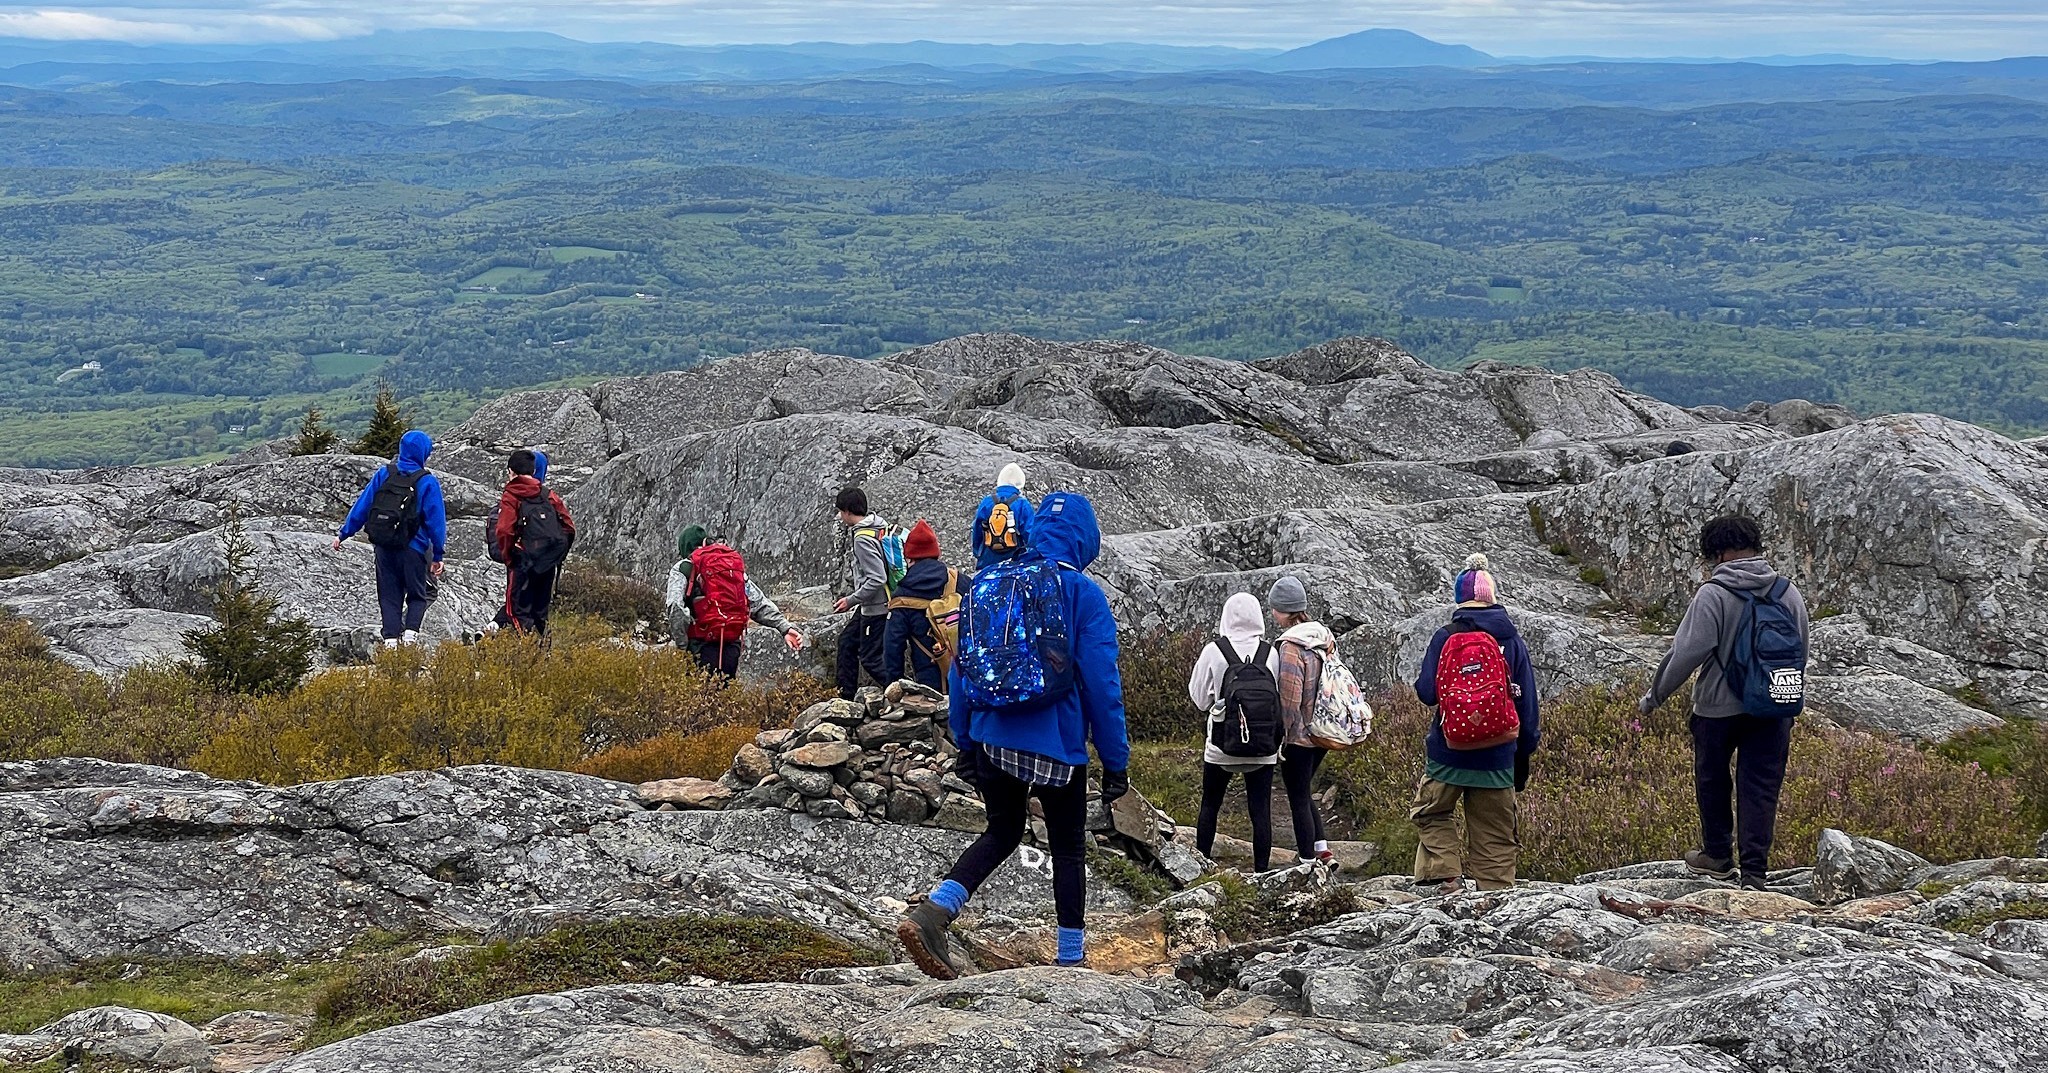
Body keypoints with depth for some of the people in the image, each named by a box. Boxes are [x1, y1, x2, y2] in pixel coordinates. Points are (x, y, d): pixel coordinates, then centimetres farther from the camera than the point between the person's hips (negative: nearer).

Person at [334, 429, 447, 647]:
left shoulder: (383, 475, 3)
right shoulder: (427, 482, -7)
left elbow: (361, 506, 5)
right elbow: (435, 520, -6)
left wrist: (343, 534, 13)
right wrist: (438, 555, -1)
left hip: (383, 546, 3)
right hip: (412, 548, -3)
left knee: (389, 596, 12)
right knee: (417, 595, 11)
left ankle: (390, 639, 3)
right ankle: (410, 633, -8)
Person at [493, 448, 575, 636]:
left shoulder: (510, 496, -3)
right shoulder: (548, 494, 11)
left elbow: (505, 531, -16)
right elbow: (569, 527, 8)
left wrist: (507, 556, -2)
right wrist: (558, 555, 15)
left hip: (524, 561, -5)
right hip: (549, 563, 5)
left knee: (518, 609, 0)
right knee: (540, 609, 16)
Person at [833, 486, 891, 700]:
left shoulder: (863, 539, -21)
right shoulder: (880, 528, 7)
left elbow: (877, 579, -26)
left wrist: (851, 600, -16)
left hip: (876, 608, -10)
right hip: (869, 607, 10)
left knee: (871, 658, -3)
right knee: (847, 641, 20)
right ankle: (846, 696, 28)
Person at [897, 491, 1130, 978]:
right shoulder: (1084, 595, -10)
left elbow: (961, 668, 8)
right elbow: (1102, 684, -11)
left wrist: (965, 742, 17)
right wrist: (1116, 762, -5)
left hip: (992, 740, 4)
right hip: (1057, 748, -4)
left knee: (1002, 833, 20)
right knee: (1068, 849, 13)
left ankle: (932, 912, -2)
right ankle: (1071, 962, 19)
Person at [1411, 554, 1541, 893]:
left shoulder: (1444, 639, -6)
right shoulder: (1512, 642, 1)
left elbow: (1427, 692, -10)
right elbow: (1527, 704, 5)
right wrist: (1523, 757, 13)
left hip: (1449, 753, -1)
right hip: (1497, 758, 2)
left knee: (1432, 813, 19)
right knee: (1494, 834, 10)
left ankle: (1445, 874, 1)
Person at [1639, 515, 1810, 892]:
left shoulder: (1713, 595, -15)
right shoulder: (1789, 594, 3)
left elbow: (1687, 653, -17)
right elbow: (1800, 654, 12)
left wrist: (1654, 696, -5)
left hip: (1718, 708, -4)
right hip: (1773, 710, 4)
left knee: (1712, 778, 18)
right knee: (1760, 788, 5)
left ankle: (1717, 854, 30)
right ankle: (1754, 872, -1)